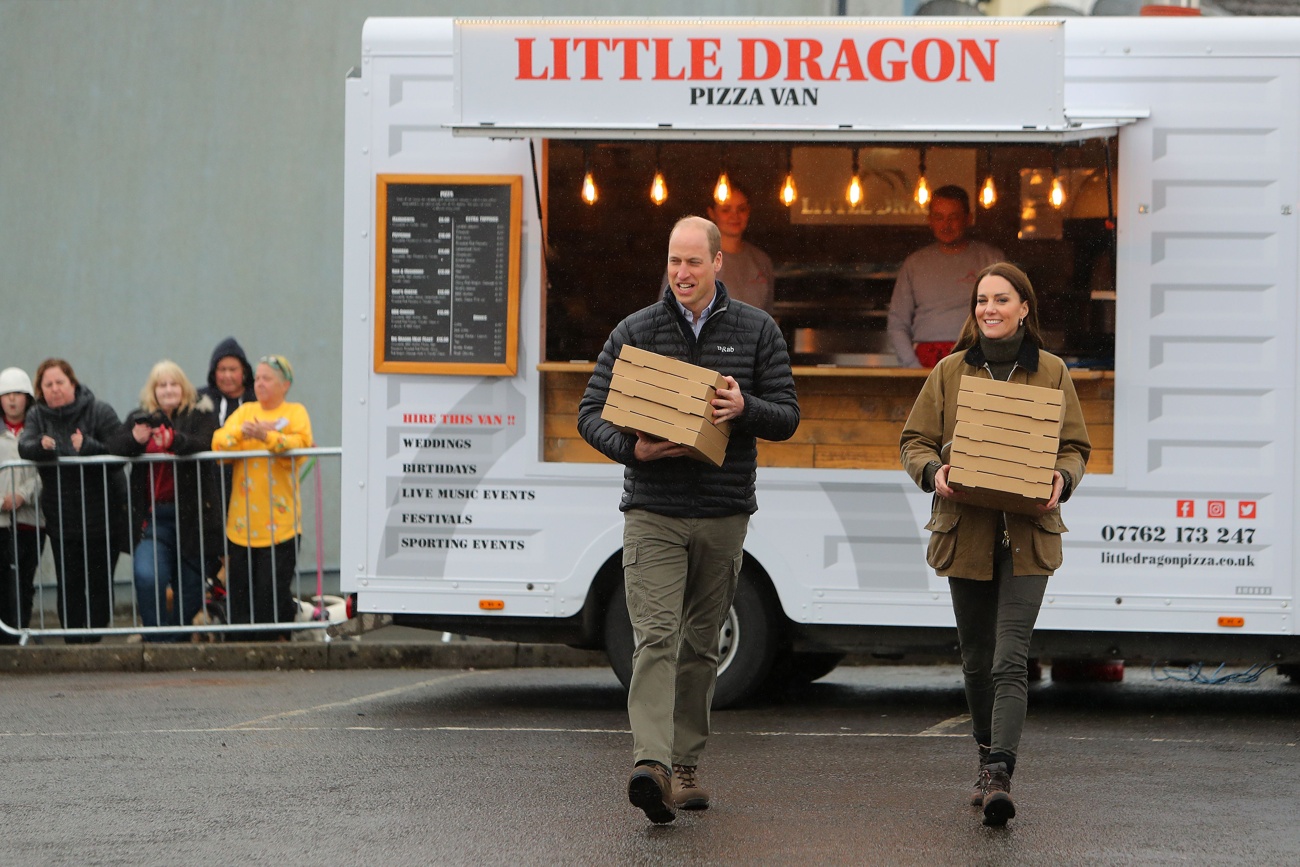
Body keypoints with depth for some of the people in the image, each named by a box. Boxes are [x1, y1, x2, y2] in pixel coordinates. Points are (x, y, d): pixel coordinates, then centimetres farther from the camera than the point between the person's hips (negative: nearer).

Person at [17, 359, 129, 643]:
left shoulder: (99, 412, -5)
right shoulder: (38, 416, 5)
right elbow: (24, 446, -12)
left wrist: (88, 447, -29)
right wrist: (41, 445, -34)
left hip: (102, 513, -3)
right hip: (62, 517, 3)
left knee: (99, 582, -2)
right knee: (69, 584, 1)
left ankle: (93, 637, 6)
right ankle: (73, 642, 6)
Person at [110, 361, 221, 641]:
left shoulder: (201, 416, 4)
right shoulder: (139, 419, 13)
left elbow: (205, 445, -15)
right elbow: (115, 448, -1)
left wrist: (173, 440, -36)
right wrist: (136, 439, -24)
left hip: (192, 516, -1)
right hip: (152, 519, 1)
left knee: (190, 585, 3)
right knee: (147, 577, -19)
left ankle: (176, 638, 20)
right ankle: (159, 641, -11)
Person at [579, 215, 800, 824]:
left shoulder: (756, 331, 7)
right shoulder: (635, 332, 4)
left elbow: (787, 418, 5)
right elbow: (591, 413, 4)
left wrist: (745, 407, -17)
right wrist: (632, 448, -16)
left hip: (723, 516, 2)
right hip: (652, 515, -2)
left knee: (700, 645, 9)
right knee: (656, 637, -15)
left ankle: (686, 766, 19)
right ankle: (651, 765, -26)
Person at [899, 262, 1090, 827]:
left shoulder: (1050, 373, 6)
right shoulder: (950, 372, 8)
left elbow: (1075, 447, 10)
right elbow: (915, 441, 8)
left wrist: (1062, 479, -13)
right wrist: (933, 473, -14)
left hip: (1026, 537, -2)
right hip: (965, 532, 3)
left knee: (1010, 660, -15)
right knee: (977, 660, 12)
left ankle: (999, 777, -23)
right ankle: (988, 765, 28)